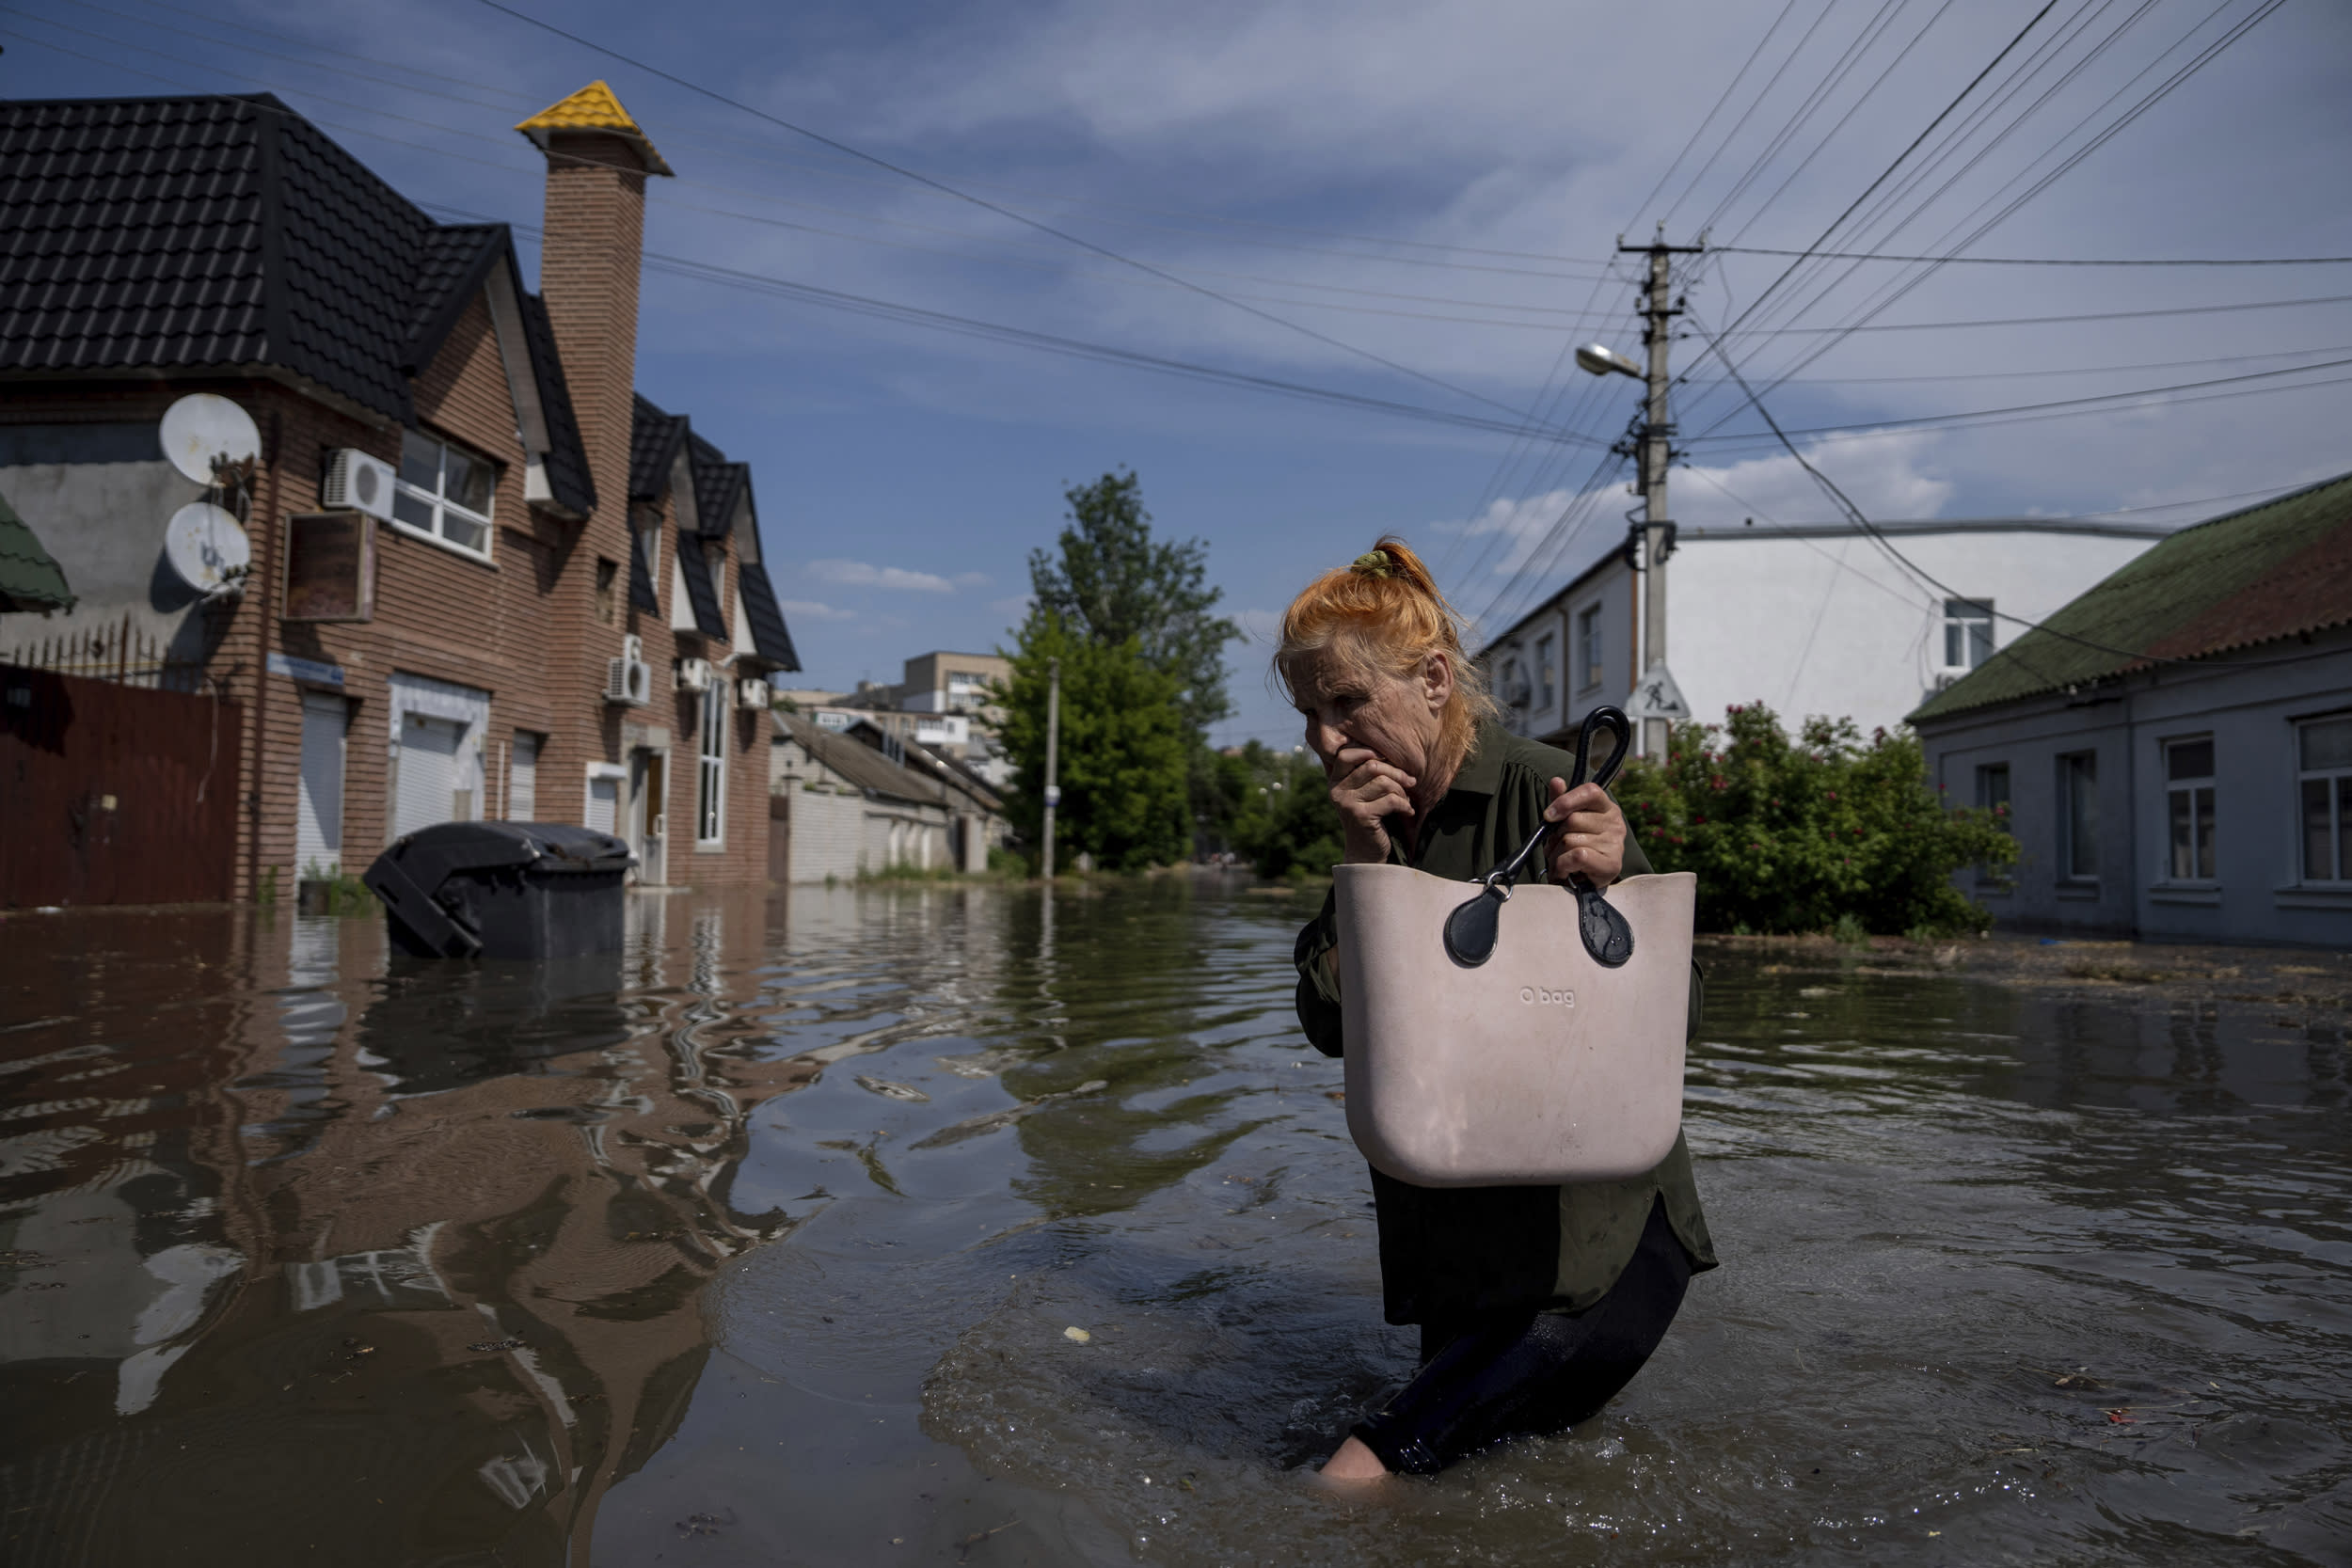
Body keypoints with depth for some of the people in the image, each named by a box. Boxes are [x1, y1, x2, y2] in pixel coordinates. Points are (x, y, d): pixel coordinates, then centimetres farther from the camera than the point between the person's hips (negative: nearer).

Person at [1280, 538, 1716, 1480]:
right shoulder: (1371, 820, 3)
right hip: (1458, 1214, 5)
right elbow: (1331, 1028, -4)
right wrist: (1364, 865, -14)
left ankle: (1381, 1452, -9)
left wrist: (1611, 887, -33)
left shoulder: (1541, 792, -15)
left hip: (1599, 1198, -5)